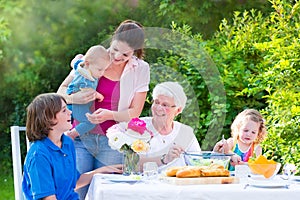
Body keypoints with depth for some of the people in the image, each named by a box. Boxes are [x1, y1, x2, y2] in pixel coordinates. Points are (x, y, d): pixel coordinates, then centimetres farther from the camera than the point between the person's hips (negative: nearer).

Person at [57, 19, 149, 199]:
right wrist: (73, 98, -18)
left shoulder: (140, 69, 2)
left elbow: (135, 112, 0)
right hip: (80, 138, 0)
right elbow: (61, 91, 6)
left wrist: (109, 115, -19)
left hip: (112, 143, 0)